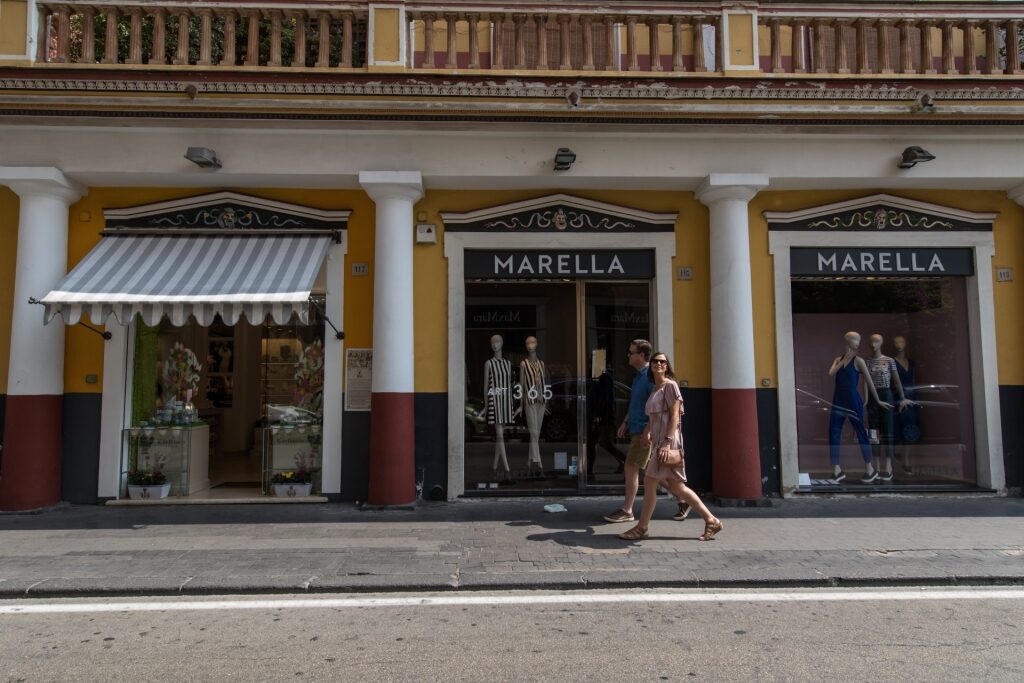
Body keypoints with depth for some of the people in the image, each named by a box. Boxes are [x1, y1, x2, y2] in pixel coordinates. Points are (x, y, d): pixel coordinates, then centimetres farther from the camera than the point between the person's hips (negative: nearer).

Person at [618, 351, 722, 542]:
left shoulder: (670, 385, -6)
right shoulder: (655, 389, 19)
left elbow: (674, 415, -14)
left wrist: (667, 441, -22)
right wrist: (647, 429, 5)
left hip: (668, 441, -9)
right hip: (659, 441, 9)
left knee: (649, 481, -5)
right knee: (676, 486, 8)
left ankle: (642, 528, 5)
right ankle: (711, 521, 15)